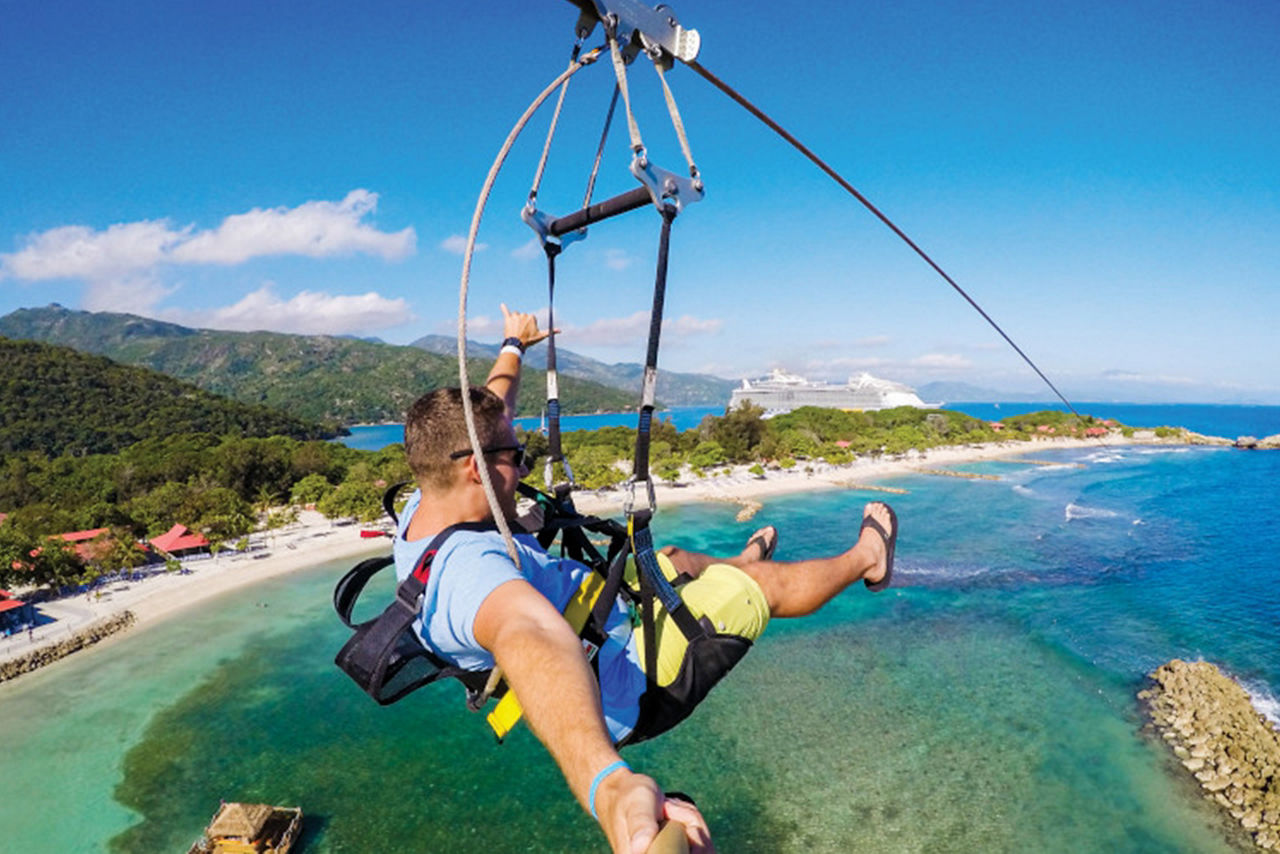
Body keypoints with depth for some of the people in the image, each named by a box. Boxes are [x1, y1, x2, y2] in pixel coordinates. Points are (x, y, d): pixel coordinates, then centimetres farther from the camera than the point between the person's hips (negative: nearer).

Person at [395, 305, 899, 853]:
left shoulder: (421, 510, -10)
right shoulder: (470, 567, -39)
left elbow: (484, 415, 6)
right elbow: (525, 638, -62)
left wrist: (513, 347, 20)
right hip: (626, 694, -8)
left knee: (671, 559, 25)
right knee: (762, 582, 4)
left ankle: (735, 565, 59)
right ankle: (866, 560, 33)